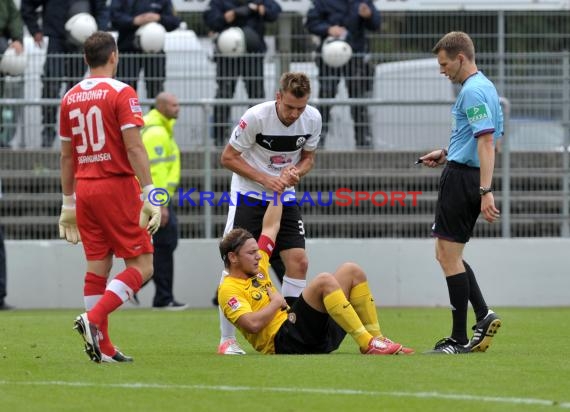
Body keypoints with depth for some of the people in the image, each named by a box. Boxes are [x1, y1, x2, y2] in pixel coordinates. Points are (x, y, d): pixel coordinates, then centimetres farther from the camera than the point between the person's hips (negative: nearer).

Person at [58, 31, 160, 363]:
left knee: (97, 266, 10)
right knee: (141, 266, -2)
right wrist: (150, 195, -15)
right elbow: (134, 148, -15)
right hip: (117, 186, -6)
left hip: (84, 187, 6)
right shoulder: (121, 93, -8)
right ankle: (94, 318, -19)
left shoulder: (70, 98, 10)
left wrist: (68, 203, 22)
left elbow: (66, 155, 15)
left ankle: (102, 347, 8)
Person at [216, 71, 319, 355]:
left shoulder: (312, 119, -7)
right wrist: (265, 179, -22)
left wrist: (296, 172, -15)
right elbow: (228, 157, -13)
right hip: (248, 196, -4)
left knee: (298, 262, -5)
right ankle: (227, 339, -4)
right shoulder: (256, 117, -21)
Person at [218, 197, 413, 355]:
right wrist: (276, 302, -7)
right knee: (324, 280, -28)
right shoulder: (229, 290, -6)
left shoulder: (256, 269, 21)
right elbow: (252, 324, -22)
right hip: (282, 342, -10)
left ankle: (376, 339, -1)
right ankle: (368, 344, -30)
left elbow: (271, 226, 29)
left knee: (351, 271, 5)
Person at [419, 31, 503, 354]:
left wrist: (486, 191, -29)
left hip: (462, 178, -10)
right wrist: (447, 154, 22)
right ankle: (484, 315, 9)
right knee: (447, 253, 16)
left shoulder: (473, 91, -16)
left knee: (449, 256, -5)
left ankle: (460, 339, -2)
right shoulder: (485, 87, 15)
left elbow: (487, 143, -24)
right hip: (470, 178, 10)